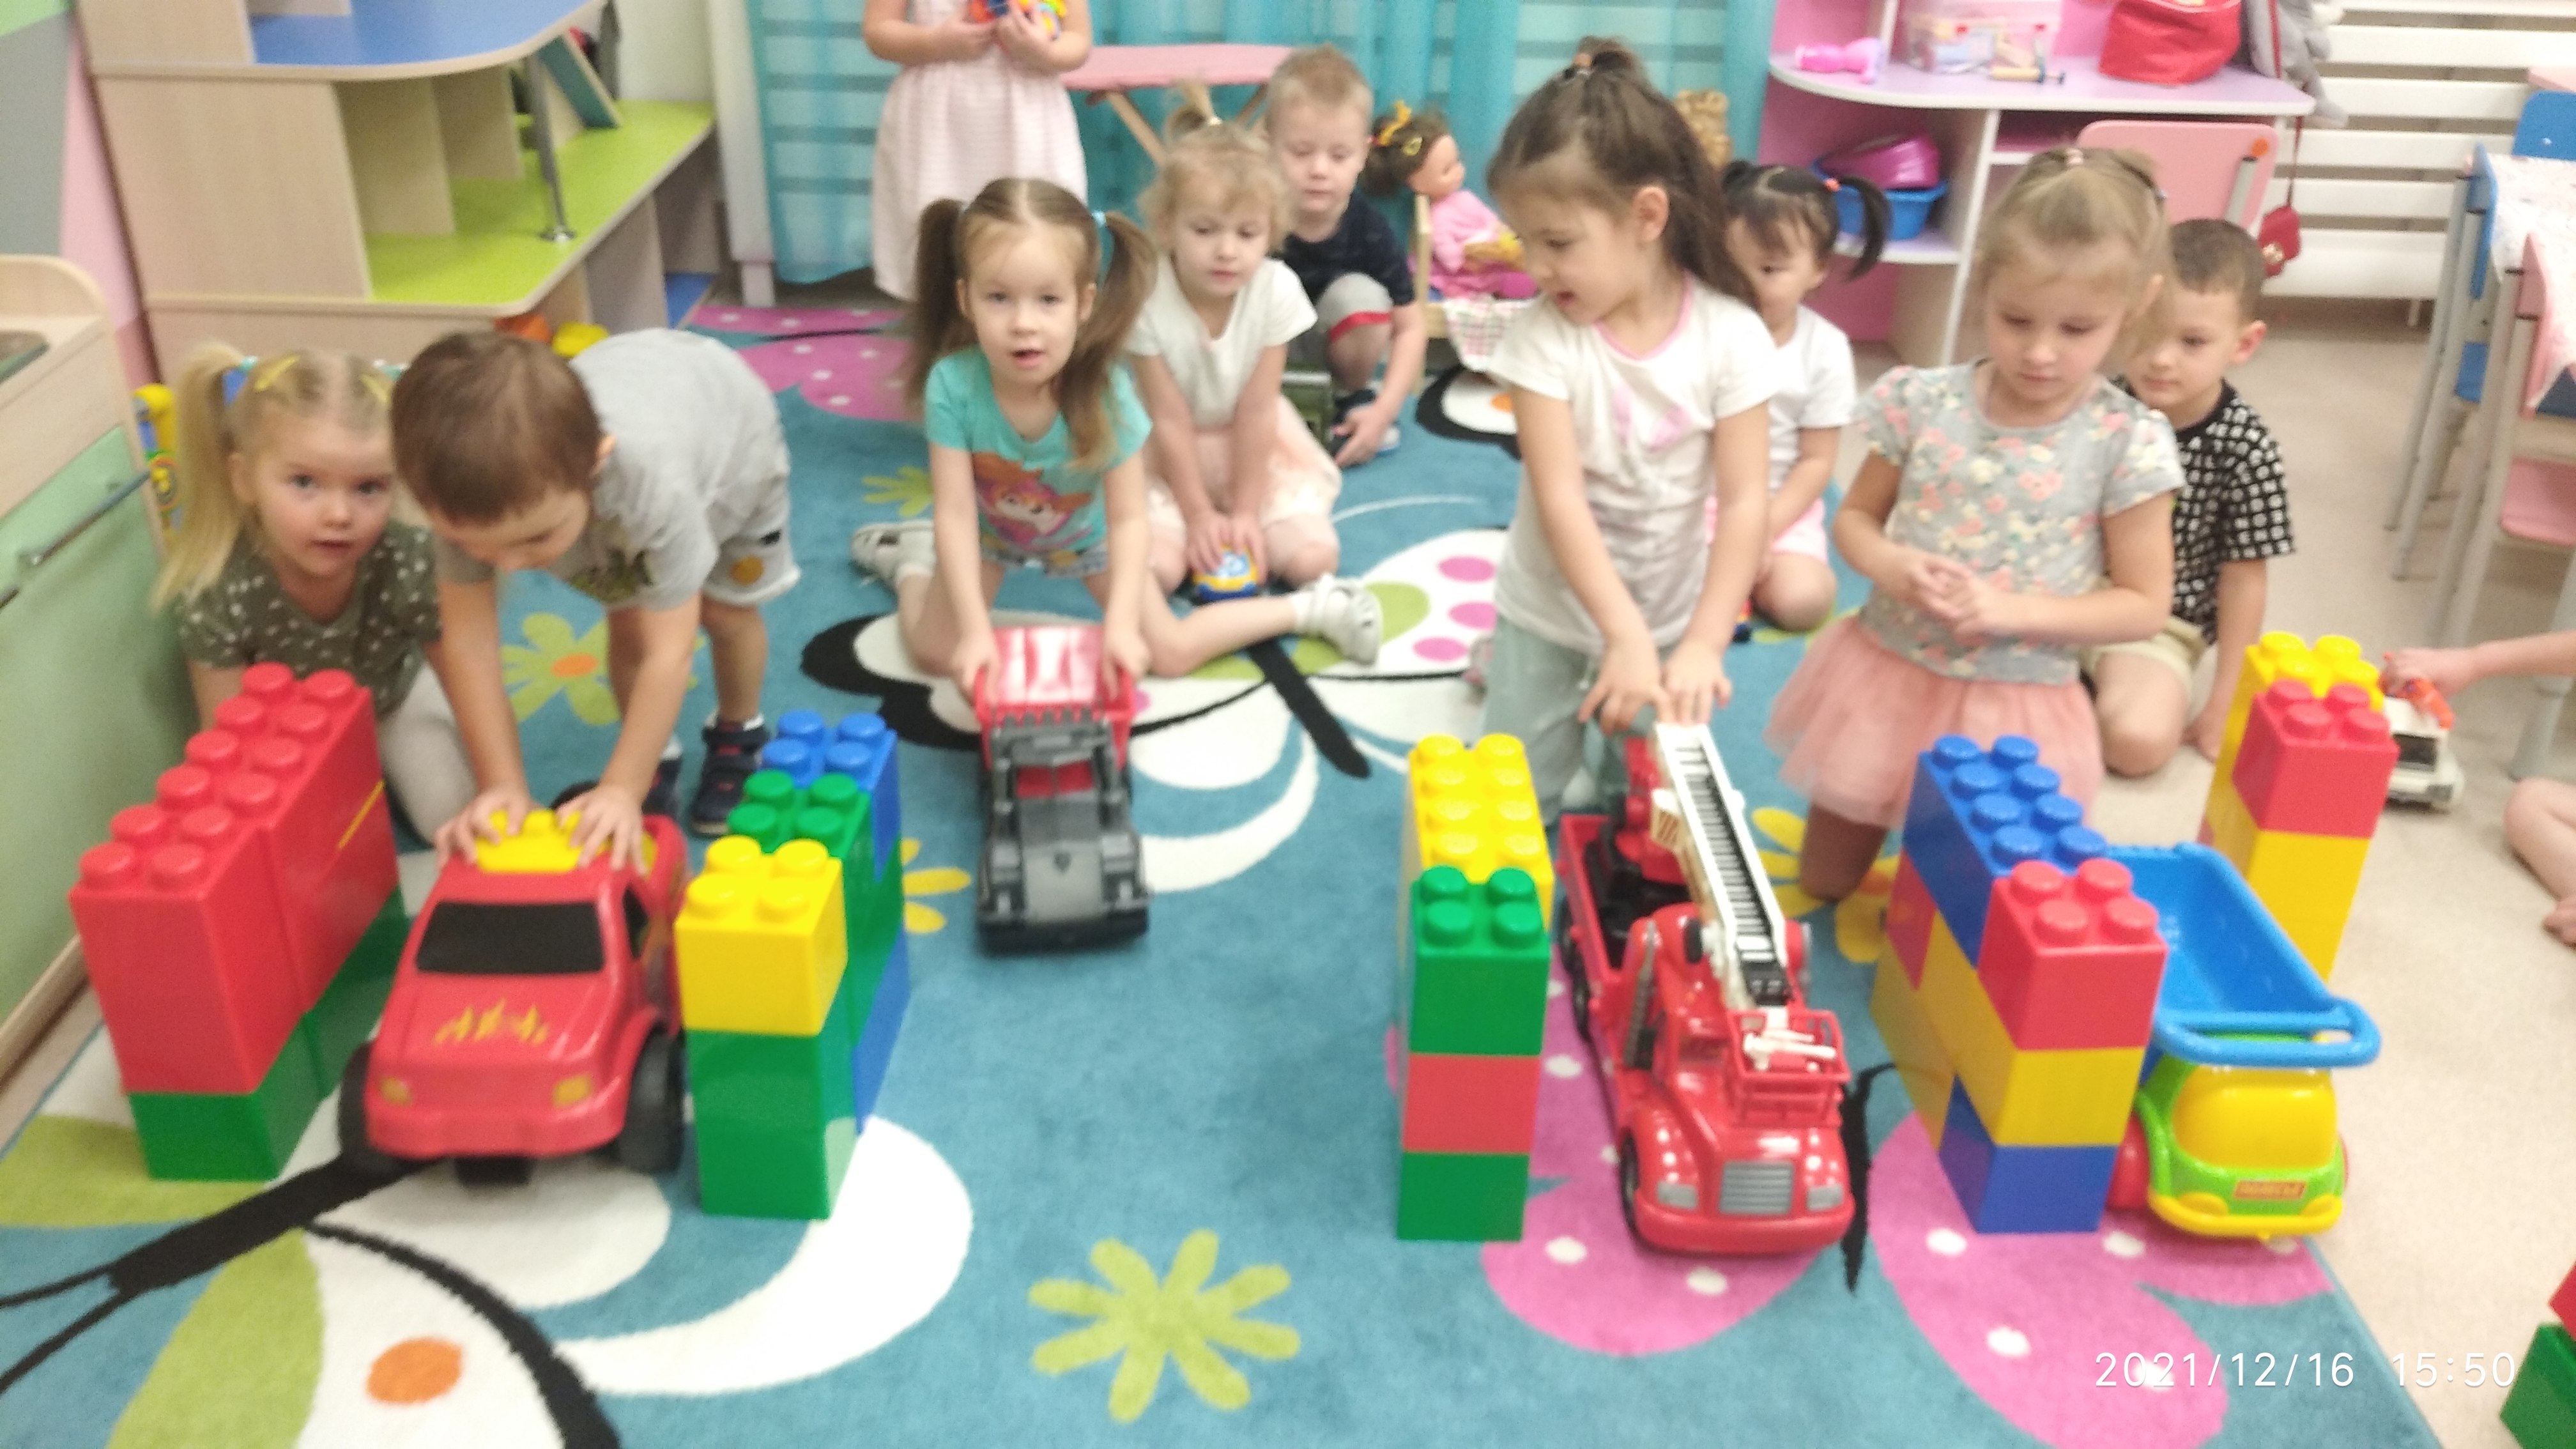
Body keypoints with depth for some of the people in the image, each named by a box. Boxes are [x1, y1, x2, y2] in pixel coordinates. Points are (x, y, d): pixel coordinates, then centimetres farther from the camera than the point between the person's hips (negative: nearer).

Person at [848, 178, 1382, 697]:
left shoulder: (1106, 391, -37)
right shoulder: (952, 386, -36)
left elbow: (1128, 519, -30)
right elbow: (955, 514, -33)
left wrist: (1121, 623, -41)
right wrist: (975, 630, -39)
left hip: (1087, 534, -1)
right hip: (992, 531, 1)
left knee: (1170, 652, -1)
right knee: (935, 652, -6)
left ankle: (1310, 605, 19)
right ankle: (913, 561, 26)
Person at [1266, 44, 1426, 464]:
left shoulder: (1371, 233, -21)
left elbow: (1411, 326, -13)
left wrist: (1384, 410, -22)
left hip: (1330, 352, 1)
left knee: (1359, 294, -27)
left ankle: (1354, 394, 1)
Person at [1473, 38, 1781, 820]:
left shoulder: (1731, 336, -18)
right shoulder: (1543, 335, -19)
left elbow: (1743, 502, -17)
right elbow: (1559, 498, -24)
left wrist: (1703, 643, -27)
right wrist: (1624, 634, -33)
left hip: (1673, 614, 1)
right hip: (1551, 609, -1)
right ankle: (1502, 662, 36)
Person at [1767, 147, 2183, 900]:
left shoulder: (2127, 443, -14)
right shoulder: (1924, 402, -9)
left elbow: (2145, 604, -8)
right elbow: (1855, 517, 4)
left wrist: (2013, 610, -21)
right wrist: (1891, 566, -18)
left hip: (2012, 708, -2)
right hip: (1886, 674, 3)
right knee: (1824, 882, 18)